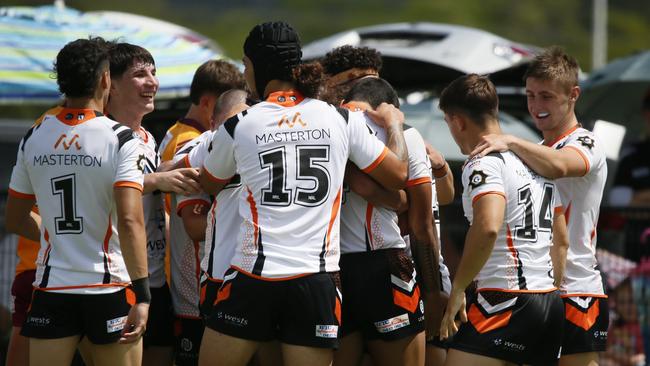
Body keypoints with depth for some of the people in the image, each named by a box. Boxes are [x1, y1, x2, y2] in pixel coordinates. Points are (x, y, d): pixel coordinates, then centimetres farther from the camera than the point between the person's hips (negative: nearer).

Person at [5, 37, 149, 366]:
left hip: (51, 289, 3)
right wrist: (142, 296, -20)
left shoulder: (33, 138, 4)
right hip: (109, 287, -3)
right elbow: (130, 222, -19)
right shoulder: (121, 140, -9)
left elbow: (16, 221, 13)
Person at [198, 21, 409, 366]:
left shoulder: (238, 126, 1)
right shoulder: (343, 119, 3)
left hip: (252, 278, -2)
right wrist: (393, 124, 28)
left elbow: (208, 185, 20)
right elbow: (397, 176, 11)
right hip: (316, 282, 2)